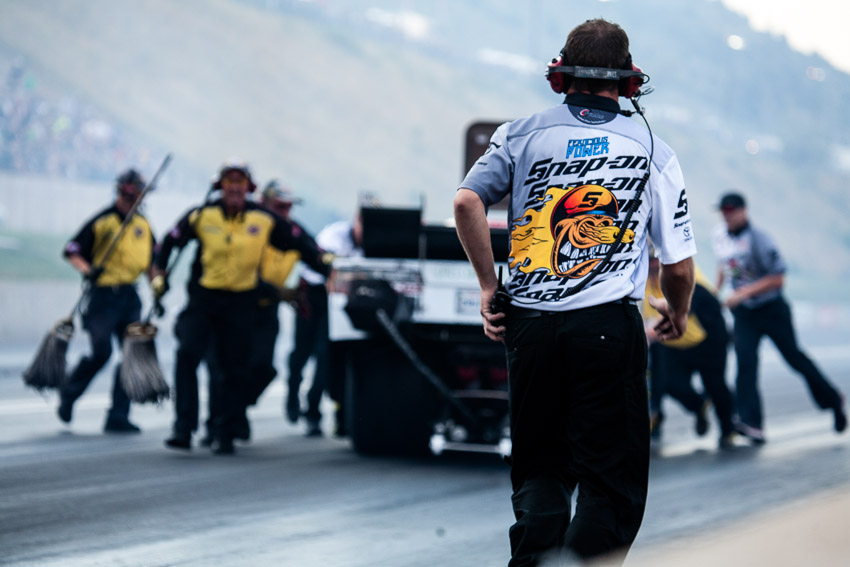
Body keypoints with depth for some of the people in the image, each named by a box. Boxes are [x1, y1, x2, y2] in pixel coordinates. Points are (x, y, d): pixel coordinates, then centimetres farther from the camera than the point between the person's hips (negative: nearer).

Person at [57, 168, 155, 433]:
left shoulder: (143, 225, 12)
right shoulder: (101, 221, -5)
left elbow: (151, 261, 22)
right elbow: (72, 250, -4)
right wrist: (87, 270, -22)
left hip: (129, 295, 6)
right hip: (103, 293, -6)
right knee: (101, 352, -10)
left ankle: (118, 416, 2)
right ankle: (68, 393, 18)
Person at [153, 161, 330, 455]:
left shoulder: (265, 221, 1)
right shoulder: (202, 216, 1)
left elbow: (300, 241, 10)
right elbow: (171, 241, 11)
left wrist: (323, 262, 2)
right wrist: (159, 275, 5)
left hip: (241, 304, 1)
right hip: (203, 298, -1)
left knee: (235, 368, 3)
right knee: (187, 355, -17)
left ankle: (224, 434, 14)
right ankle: (183, 428, -15)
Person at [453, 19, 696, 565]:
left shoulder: (522, 133, 8)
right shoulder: (653, 150, 5)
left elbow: (467, 201, -7)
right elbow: (679, 264, 4)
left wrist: (489, 287, 4)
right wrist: (678, 315, 24)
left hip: (528, 322, 2)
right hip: (610, 325, -2)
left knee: (538, 471, 14)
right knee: (612, 480, 3)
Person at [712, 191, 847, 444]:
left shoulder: (759, 239, -20)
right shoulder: (720, 235, 0)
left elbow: (777, 278, -21)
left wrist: (742, 293, -26)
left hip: (772, 309, -5)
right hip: (743, 312, 5)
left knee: (794, 357, 6)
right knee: (745, 361, -14)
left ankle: (833, 400, 30)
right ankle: (752, 424, -24)